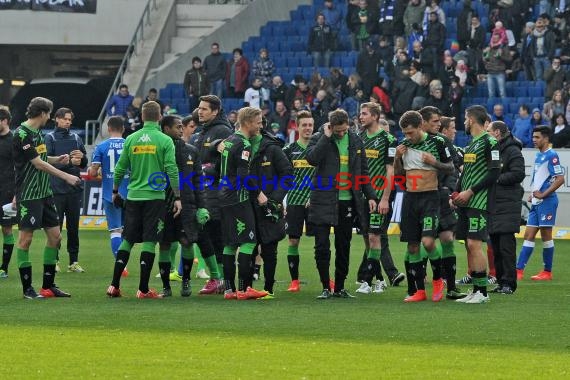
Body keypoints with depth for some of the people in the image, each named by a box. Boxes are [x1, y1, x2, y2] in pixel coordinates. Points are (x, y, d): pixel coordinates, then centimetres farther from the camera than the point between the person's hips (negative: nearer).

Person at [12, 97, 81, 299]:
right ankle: (27, 288, 1)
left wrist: (57, 159, 7)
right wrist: (65, 176, -14)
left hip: (44, 193, 9)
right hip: (28, 196, -9)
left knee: (54, 236, 8)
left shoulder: (37, 132, 13)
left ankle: (48, 285, 15)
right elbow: (37, 163, -17)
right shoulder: (22, 134, -15)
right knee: (25, 239, -3)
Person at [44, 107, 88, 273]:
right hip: (57, 189, -4)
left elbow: (84, 164, 16)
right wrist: (69, 161, -19)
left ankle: (74, 262, 10)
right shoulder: (50, 138, 1)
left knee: (74, 226, 6)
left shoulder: (76, 138, 13)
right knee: (55, 226, -1)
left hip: (75, 189, 4)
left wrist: (82, 157, -7)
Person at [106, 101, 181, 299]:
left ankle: (114, 286, 8)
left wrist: (115, 191, 22)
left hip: (133, 197, 3)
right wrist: (177, 197, -4)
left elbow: (120, 169, 7)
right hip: (155, 197, -3)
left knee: (127, 240, 10)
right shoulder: (165, 141, -5)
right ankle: (143, 289, -3)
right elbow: (172, 170, -9)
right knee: (149, 242, -1)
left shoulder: (131, 139, 4)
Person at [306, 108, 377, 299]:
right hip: (323, 201, -3)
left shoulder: (355, 141, 8)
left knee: (344, 247, 8)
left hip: (347, 201, 3)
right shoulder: (319, 138, -3)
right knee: (322, 246, -4)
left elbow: (363, 171, 14)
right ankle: (326, 288, 4)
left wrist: (370, 196, 7)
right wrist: (326, 137, -18)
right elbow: (312, 158, -22)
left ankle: (340, 287, 16)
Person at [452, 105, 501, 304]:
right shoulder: (470, 144, 19)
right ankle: (475, 289, 11)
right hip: (465, 203, 9)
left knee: (474, 244, -14)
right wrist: (456, 194, 10)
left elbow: (494, 173, -15)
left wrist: (470, 192, -15)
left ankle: (482, 291, -11)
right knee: (469, 246, 7)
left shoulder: (489, 142, -9)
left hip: (479, 202, -9)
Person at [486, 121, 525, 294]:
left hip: (507, 204, -8)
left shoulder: (512, 151, -8)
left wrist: (497, 178, -13)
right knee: (495, 246, 9)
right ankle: (501, 281, 14)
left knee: (506, 245, -9)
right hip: (492, 205, 8)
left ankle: (509, 282, -7)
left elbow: (518, 174, -17)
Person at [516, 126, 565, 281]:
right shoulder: (538, 155, 15)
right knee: (528, 236, 5)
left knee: (546, 236, -1)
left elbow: (560, 179, -18)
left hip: (547, 201, -9)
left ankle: (547, 272, 7)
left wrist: (542, 194, -17)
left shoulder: (551, 155, -12)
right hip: (536, 203, 9)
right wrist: (533, 194, 12)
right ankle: (519, 271, 3)